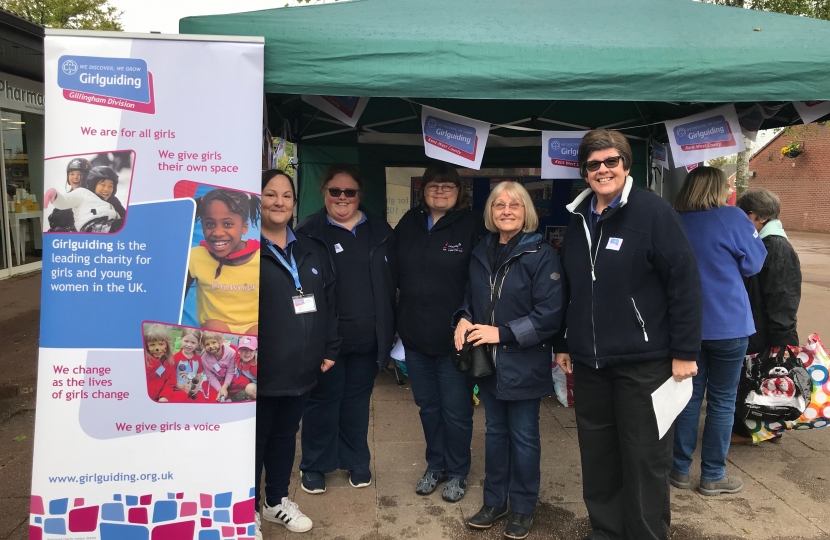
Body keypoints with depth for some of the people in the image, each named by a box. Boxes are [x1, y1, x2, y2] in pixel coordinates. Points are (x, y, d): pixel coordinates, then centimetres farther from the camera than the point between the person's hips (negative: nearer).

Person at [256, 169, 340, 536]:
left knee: (285, 434, 20)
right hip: (260, 370, -5)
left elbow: (329, 302, 13)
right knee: (254, 440, 8)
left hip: (302, 367, 6)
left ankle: (276, 501, 38)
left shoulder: (313, 251, 10)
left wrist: (330, 349, 9)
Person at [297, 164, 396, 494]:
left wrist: (389, 329, 3)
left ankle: (355, 461, 34)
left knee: (357, 399, 16)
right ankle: (314, 466, 27)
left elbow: (391, 283, 8)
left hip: (367, 337, 3)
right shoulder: (310, 232, -4)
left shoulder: (380, 232, 6)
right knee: (323, 399, 8)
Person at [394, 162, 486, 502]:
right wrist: (398, 322, 3)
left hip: (454, 337, -4)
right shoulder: (409, 223, 6)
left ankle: (457, 472, 29)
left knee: (456, 410, 9)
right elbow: (395, 274, 10)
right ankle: (435, 466, 36)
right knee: (427, 406, 18)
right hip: (414, 335, 4)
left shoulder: (472, 225, -7)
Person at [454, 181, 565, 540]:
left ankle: (522, 508, 26)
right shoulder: (481, 252, 7)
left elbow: (550, 314, -17)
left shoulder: (541, 255, -12)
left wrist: (502, 333, -21)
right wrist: (464, 319, -5)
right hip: (487, 361, 5)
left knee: (523, 436, 9)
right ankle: (494, 501, 32)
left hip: (524, 363, -5)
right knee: (495, 431, 17)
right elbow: (470, 297, 17)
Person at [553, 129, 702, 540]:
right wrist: (563, 344, 15)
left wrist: (685, 351, -13)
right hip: (588, 362, 6)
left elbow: (685, 282, -12)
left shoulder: (654, 212, -9)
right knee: (596, 454, 15)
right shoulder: (578, 219, 9)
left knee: (644, 458, 7)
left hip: (643, 361, -5)